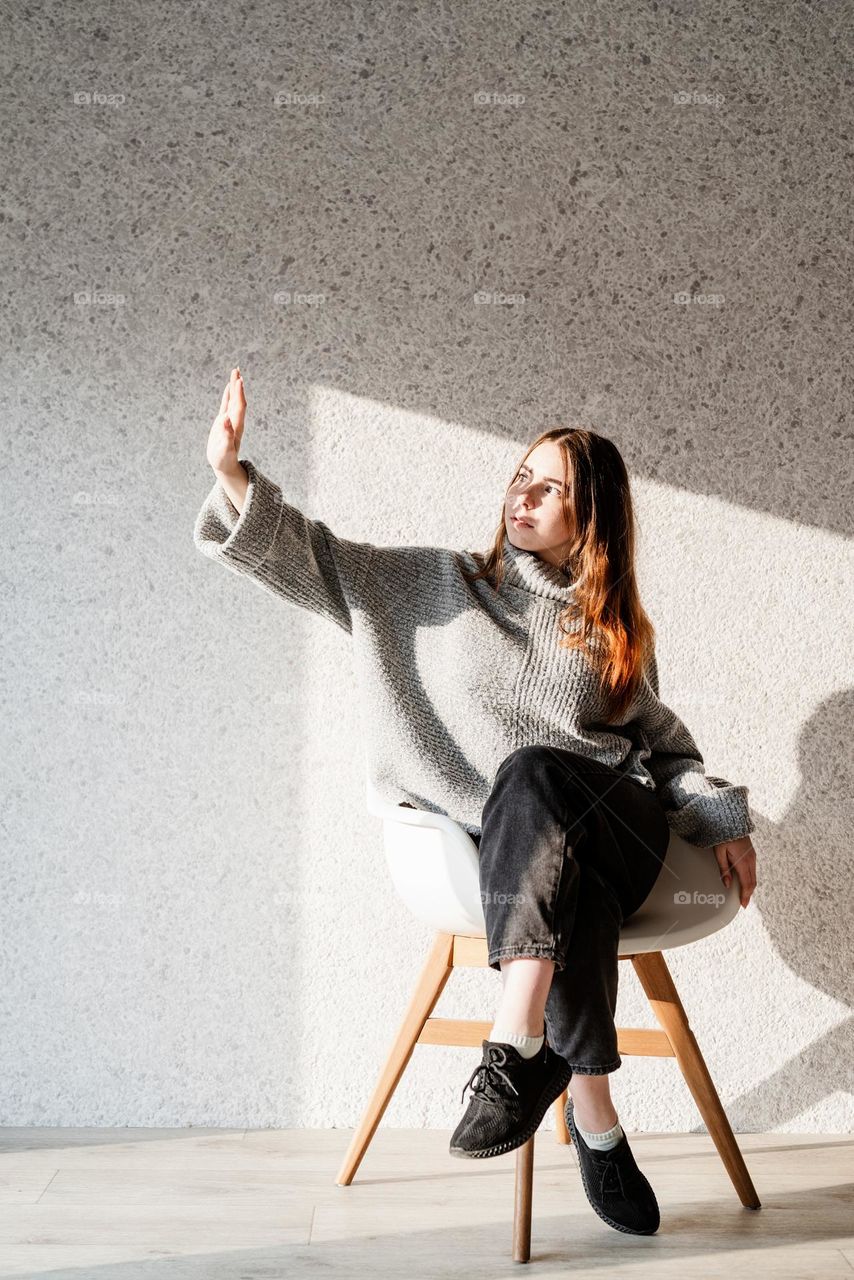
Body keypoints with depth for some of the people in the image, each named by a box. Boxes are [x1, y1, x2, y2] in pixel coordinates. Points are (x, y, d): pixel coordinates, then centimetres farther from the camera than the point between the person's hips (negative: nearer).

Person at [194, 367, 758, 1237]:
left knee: (528, 772, -35)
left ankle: (520, 1044, -42)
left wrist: (722, 821, 9)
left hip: (618, 825, 0)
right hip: (520, 841, 0)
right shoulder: (441, 585, 15)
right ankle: (593, 1111, -26)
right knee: (571, 890, -36)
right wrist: (230, 471, -6)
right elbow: (313, 561, 8)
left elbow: (663, 742, 25)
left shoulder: (617, 629, 19)